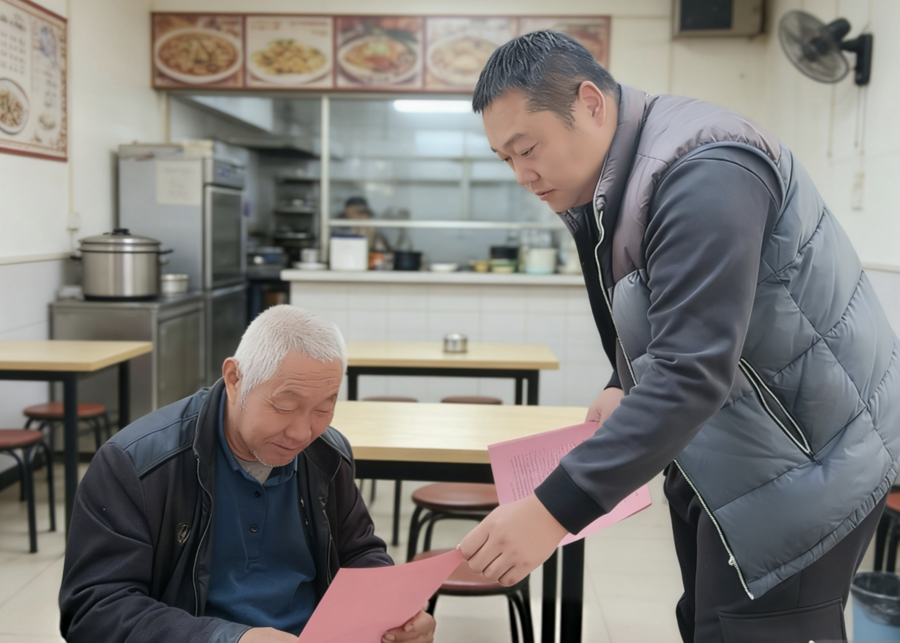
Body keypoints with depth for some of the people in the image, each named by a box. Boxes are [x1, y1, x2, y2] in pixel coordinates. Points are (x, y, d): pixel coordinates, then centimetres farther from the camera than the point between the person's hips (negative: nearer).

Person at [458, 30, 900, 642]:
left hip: (806, 462, -9)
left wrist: (555, 508, -37)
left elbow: (694, 369, -35)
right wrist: (624, 388, -3)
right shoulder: (603, 189, 3)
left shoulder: (703, 175, -26)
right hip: (718, 456, 9)